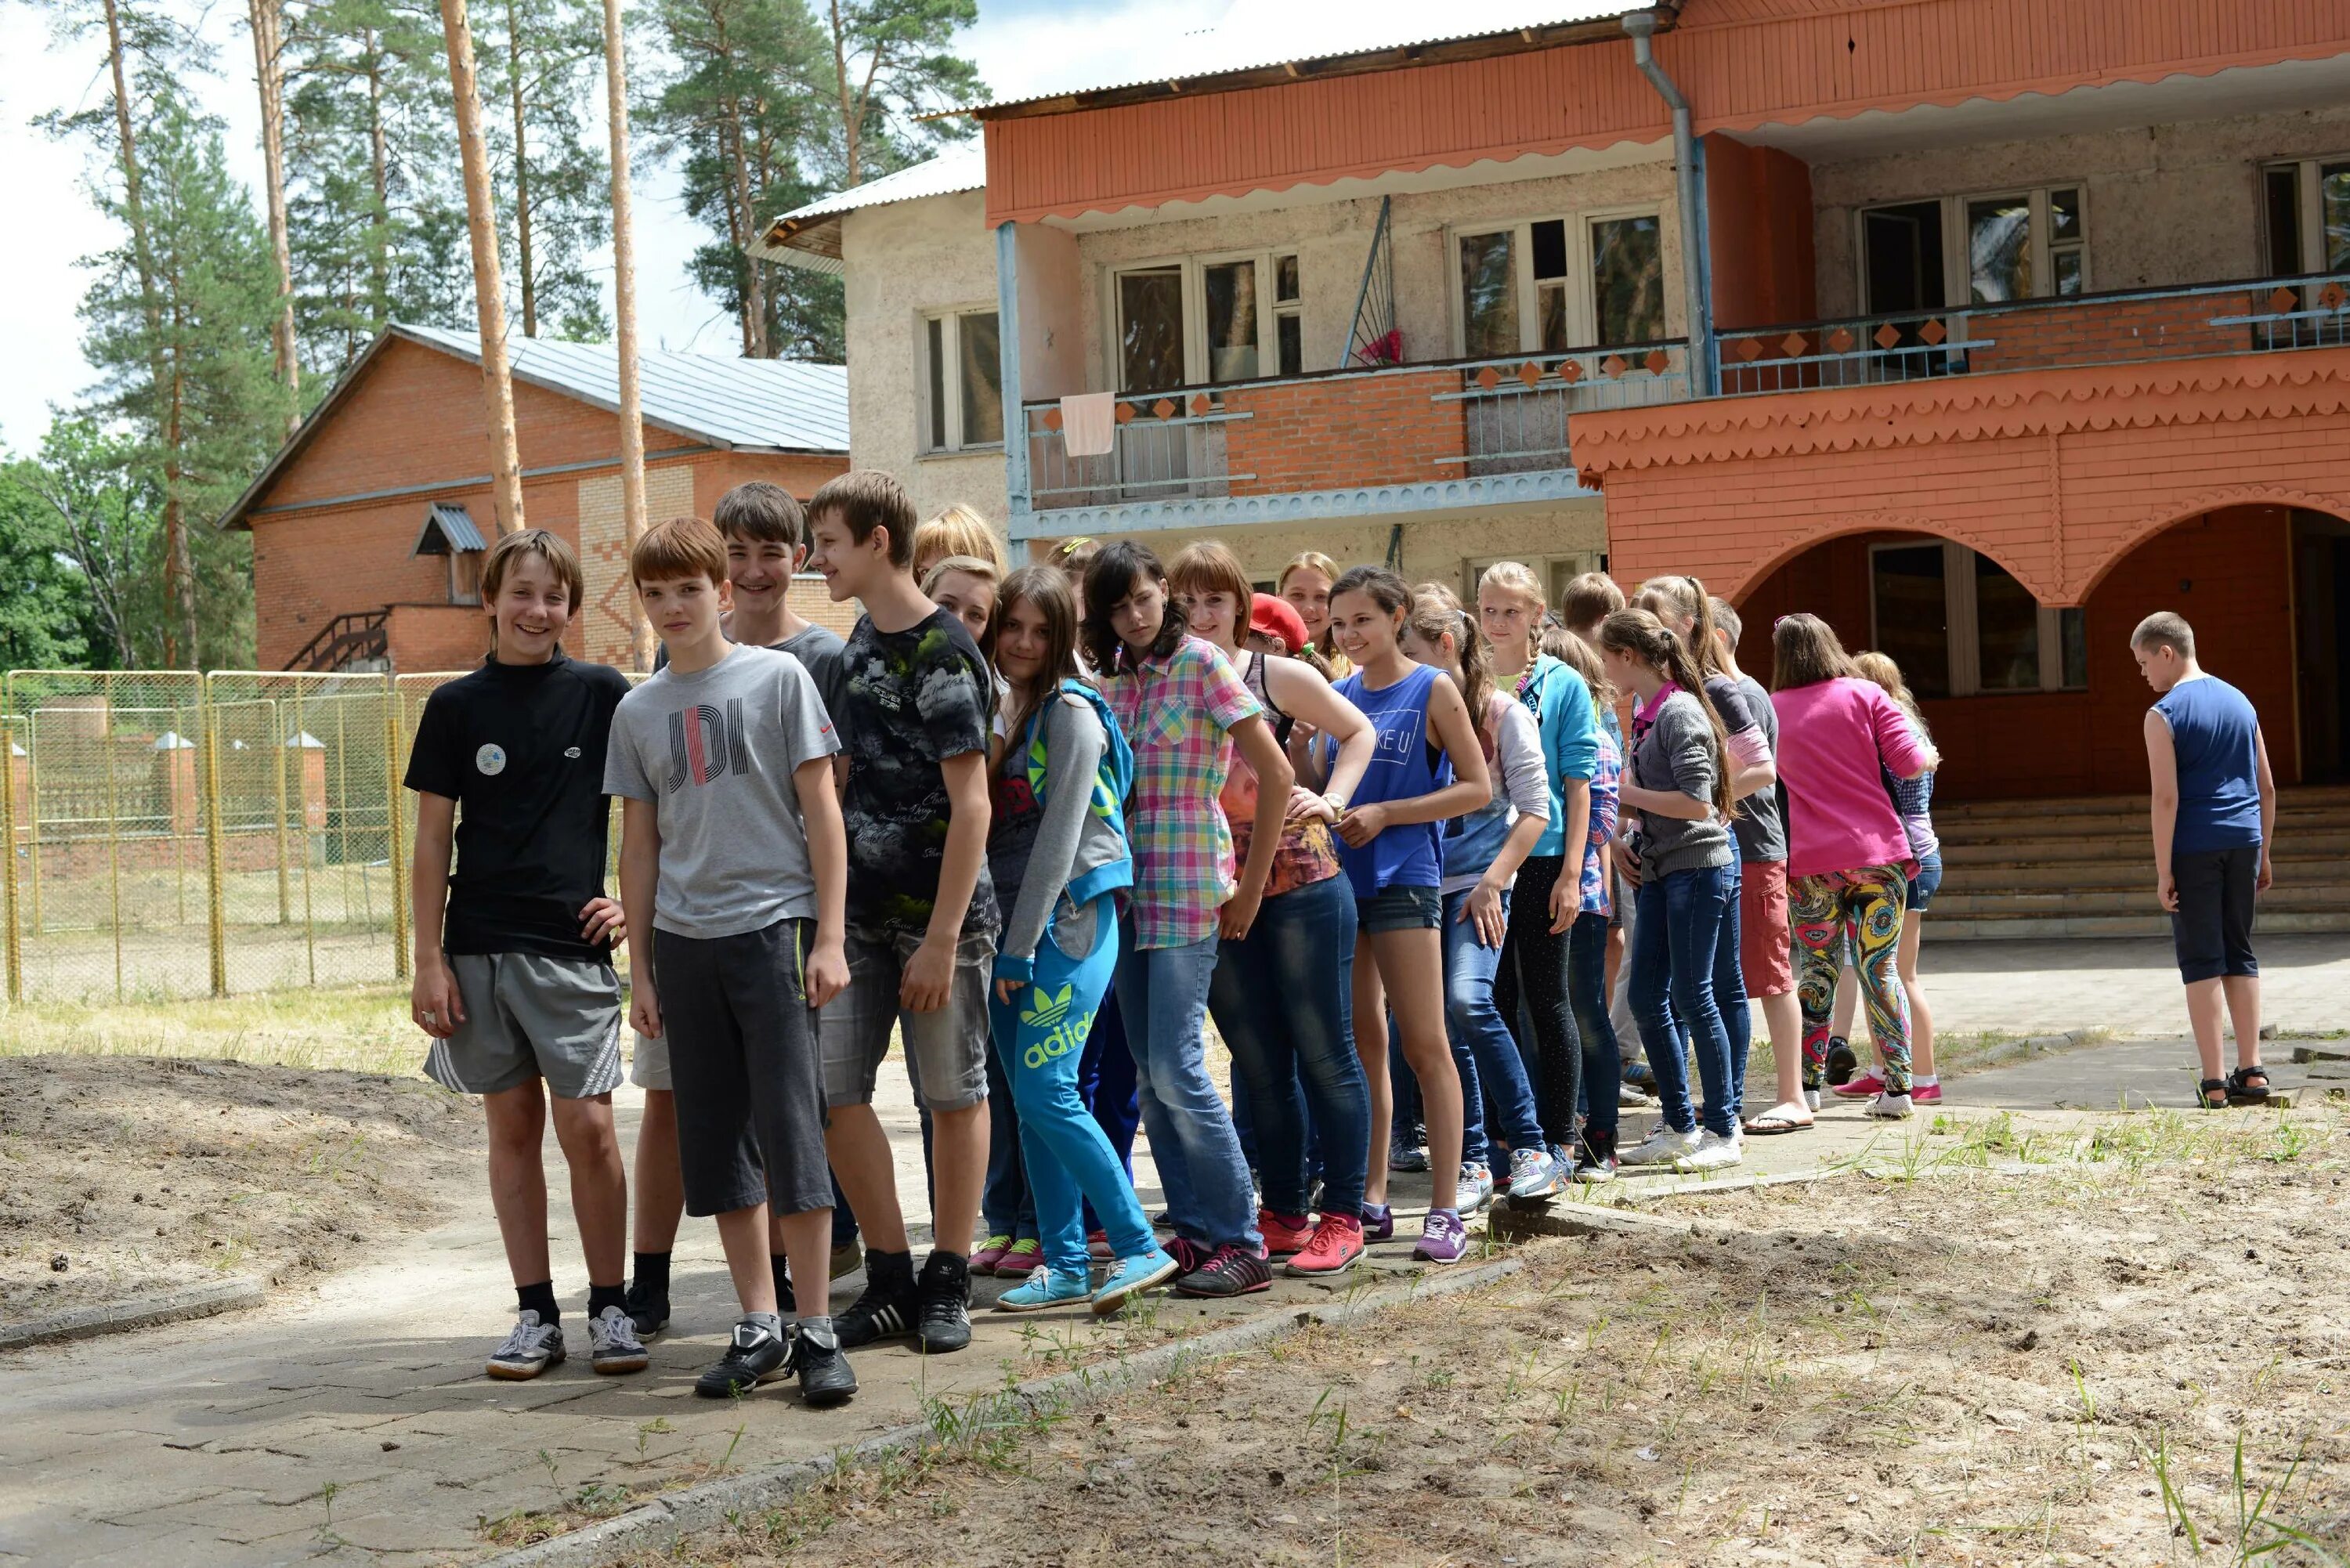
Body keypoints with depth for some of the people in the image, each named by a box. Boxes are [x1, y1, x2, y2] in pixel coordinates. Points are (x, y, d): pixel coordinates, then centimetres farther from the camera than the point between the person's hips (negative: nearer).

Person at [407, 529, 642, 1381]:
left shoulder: (601, 694, 2)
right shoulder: (457, 705, 4)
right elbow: (433, 839, 5)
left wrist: (633, 901, 1)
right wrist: (429, 961, 0)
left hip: (571, 944, -1)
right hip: (480, 948, 2)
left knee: (587, 1127, -6)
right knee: (512, 1126, 7)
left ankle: (610, 1308, 7)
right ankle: (536, 1313, 14)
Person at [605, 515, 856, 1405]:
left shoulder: (777, 679, 1)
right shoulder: (637, 712, 11)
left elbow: (821, 812, -1)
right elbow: (639, 844, 15)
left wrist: (829, 939, -7)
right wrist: (640, 967, 10)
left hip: (772, 926, -4)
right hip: (684, 940, 4)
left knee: (791, 1132, -8)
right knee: (718, 1147, 6)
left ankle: (817, 1333, -2)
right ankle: (759, 1329, 14)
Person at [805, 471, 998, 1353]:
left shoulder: (942, 656, -13)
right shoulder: (859, 643, 11)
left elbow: (971, 805, -16)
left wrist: (941, 939, -19)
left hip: (939, 915, -7)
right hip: (862, 913, 7)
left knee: (951, 1096, 3)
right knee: (832, 1087, 1)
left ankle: (947, 1286, 14)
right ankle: (889, 1278, 11)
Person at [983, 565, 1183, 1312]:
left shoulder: (1071, 713, -8)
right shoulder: (997, 706, 15)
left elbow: (1059, 835, -13)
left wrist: (1023, 944, -14)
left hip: (1070, 917, -8)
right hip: (1012, 921, 8)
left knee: (1046, 1092, -13)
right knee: (1028, 1098, 6)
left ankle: (1140, 1246, -6)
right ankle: (1063, 1264, 11)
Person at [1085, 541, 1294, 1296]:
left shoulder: (1201, 663, -7)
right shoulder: (1113, 677, 12)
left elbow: (1276, 775, -10)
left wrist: (1250, 887, -8)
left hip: (1188, 886, -7)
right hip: (1128, 886, 7)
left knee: (1176, 1067, -12)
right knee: (1150, 1072, 7)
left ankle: (1240, 1242, -6)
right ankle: (1193, 1231, 13)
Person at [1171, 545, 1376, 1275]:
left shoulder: (1279, 677, -1)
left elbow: (1359, 732, 9)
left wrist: (1331, 801, -2)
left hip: (1299, 880, -3)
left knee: (1321, 1050, 1)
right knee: (1257, 1061, 11)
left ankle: (1342, 1217, 7)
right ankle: (1284, 1214, 20)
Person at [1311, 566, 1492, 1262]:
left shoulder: (1432, 691, -3)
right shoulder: (1337, 697, 12)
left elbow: (1477, 787, -6)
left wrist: (1385, 814, -13)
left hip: (1402, 881, -6)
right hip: (1340, 879, 6)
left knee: (1424, 1045, -6)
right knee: (1362, 1046, 9)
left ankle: (1444, 1209, -3)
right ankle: (1371, 1202, 16)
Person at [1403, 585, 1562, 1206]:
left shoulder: (1501, 712, -4)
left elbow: (1535, 809, -7)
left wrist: (1491, 883, -15)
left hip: (1476, 884, -5)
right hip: (1419, 885, 5)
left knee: (1468, 1000, -24)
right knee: (1439, 1025, 4)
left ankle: (1530, 1146, -15)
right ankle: (1473, 1161, 14)